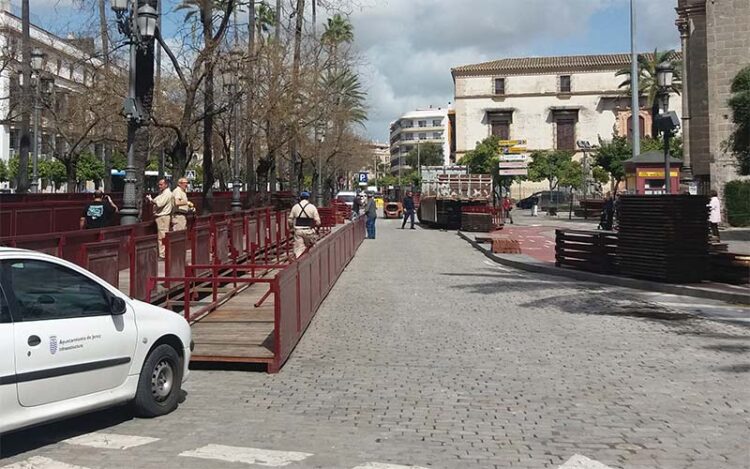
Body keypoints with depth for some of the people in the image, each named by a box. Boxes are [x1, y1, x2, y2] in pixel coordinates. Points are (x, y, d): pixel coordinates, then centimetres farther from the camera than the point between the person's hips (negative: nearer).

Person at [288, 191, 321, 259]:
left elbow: (290, 220, 7)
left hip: (298, 231, 1)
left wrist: (292, 227, 25)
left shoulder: (295, 207, 4)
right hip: (308, 231, -1)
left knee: (298, 249, 1)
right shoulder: (312, 207, -3)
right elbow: (317, 222, -5)